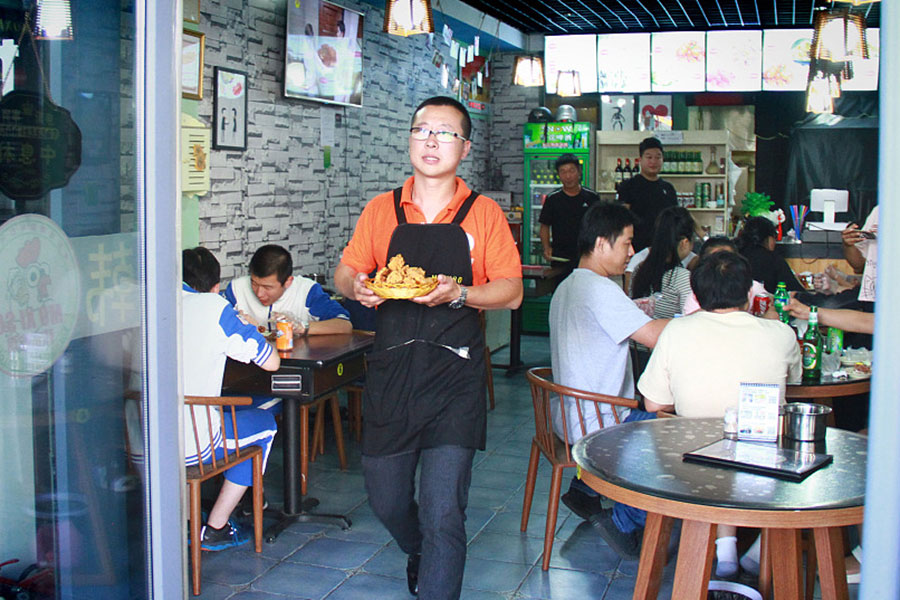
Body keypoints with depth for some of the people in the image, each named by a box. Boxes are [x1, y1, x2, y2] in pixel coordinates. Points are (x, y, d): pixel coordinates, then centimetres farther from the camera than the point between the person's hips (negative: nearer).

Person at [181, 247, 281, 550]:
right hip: (189, 448, -5)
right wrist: (246, 328, 18)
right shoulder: (215, 308, -6)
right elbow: (271, 362, -1)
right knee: (264, 423, 22)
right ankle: (215, 529, 21)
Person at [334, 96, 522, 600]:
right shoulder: (381, 210, 8)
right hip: (391, 373, 3)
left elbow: (511, 292, -1)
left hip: (455, 375, -3)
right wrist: (357, 288, -10)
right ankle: (422, 557, 47)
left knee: (443, 511, -8)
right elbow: (346, 273, 14)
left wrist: (457, 293, -19)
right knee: (386, 500, 15)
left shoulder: (484, 213, 2)